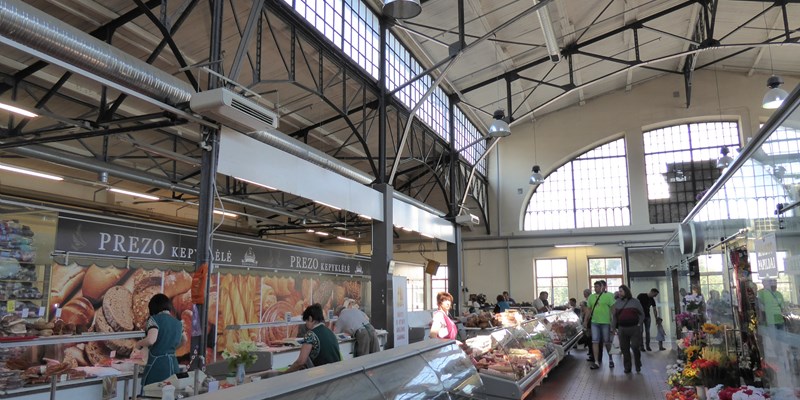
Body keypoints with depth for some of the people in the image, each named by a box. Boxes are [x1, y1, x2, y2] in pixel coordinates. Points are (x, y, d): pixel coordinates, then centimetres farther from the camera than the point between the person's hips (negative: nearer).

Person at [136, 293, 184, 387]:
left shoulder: (155, 319, -4)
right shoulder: (178, 323, 15)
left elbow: (151, 340, -19)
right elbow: (183, 340, 32)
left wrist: (139, 344, 0)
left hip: (157, 364, -6)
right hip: (173, 365, 6)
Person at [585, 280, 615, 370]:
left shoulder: (608, 296, -5)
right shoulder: (591, 297, 9)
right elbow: (589, 310, 15)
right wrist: (585, 321, 12)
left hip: (605, 322, -4)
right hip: (594, 322, 4)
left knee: (607, 342, 9)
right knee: (595, 342, 1)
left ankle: (610, 359, 30)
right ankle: (596, 362, 5)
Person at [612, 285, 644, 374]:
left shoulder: (635, 302, 4)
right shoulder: (617, 303, 11)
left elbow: (642, 314, 8)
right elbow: (614, 316, 13)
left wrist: (639, 324, -3)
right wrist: (614, 327, 8)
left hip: (634, 328, -3)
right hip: (622, 329, 3)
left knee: (635, 347, -5)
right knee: (624, 349, 4)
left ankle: (638, 365, 17)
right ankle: (627, 367, 14)